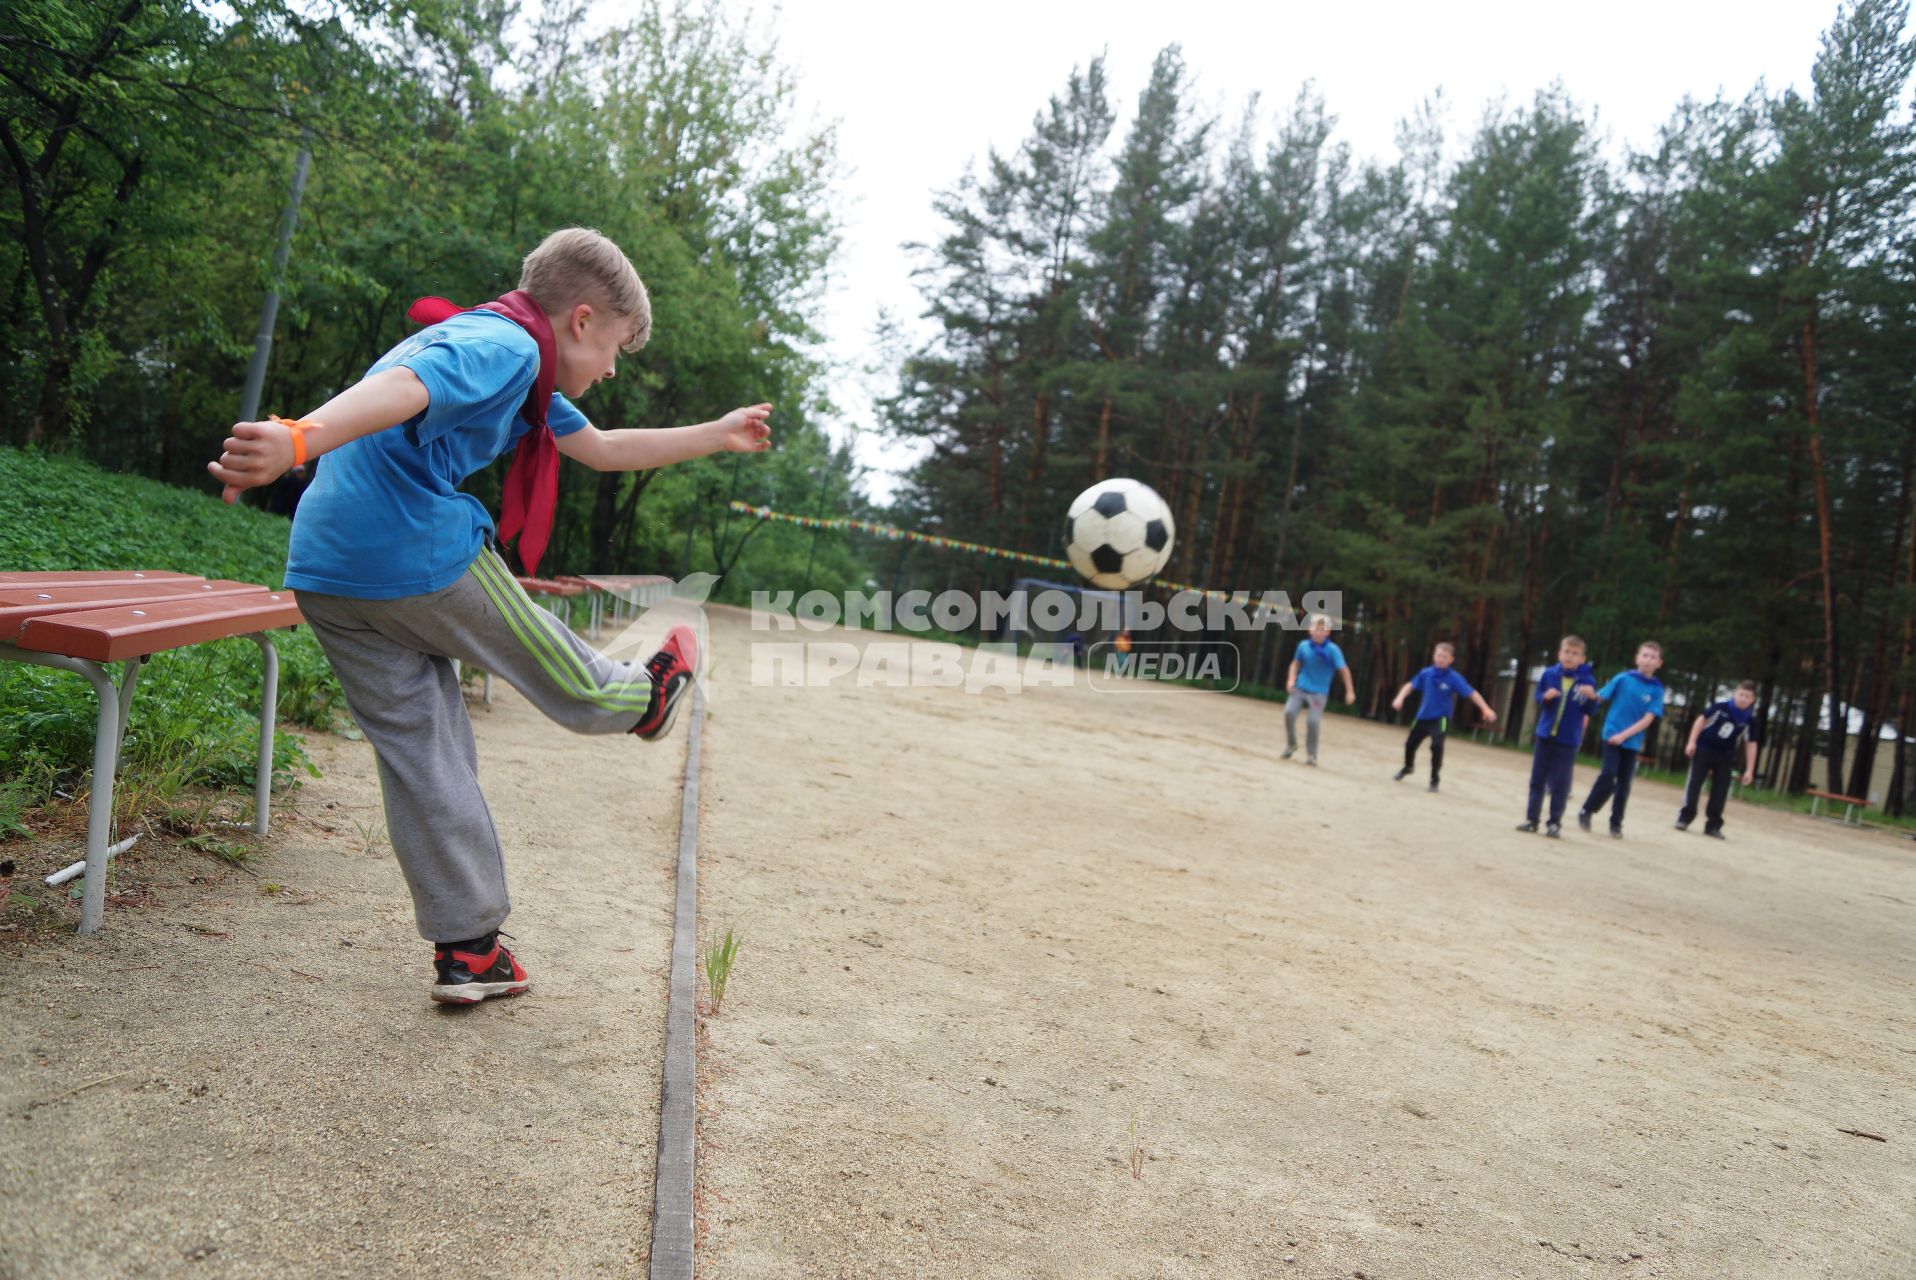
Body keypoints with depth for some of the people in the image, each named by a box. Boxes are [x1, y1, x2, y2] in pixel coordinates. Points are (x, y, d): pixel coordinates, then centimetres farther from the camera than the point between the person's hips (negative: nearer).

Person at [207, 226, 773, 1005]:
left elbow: (601, 449, 35)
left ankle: (465, 951, 16)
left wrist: (718, 437, 40)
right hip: (421, 553, -10)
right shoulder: (506, 345, -7)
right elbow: (402, 388, -28)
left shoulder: (520, 377, 25)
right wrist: (300, 440, -46)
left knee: (418, 749, 11)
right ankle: (644, 700, 43)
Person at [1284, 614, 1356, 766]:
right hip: (1299, 688, 3)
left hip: (1318, 693, -3)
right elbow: (1296, 663, 15)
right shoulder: (1303, 646, -1)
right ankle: (1291, 745, 8)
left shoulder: (1332, 650, -11)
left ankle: (1311, 754, 4)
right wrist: (1292, 679, 1)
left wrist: (1350, 691, -13)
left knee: (1314, 721, -14)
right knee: (1289, 712, -15)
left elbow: (1344, 669, -11)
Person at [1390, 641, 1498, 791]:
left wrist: (1485, 709, -29)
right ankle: (1408, 767, 49)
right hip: (1423, 717, 4)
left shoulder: (1454, 677, -17)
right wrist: (1400, 698, -14)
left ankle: (1434, 780, -5)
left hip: (1441, 718, -4)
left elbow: (1471, 693, -20)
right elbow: (1411, 685, 1)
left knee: (1437, 746, -24)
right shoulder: (1426, 673, -8)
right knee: (1410, 744, 16)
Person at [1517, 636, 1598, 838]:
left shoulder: (1587, 680, -7)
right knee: (1537, 778, 8)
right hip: (1545, 734, 3)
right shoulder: (1549, 673, -2)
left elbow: (1589, 711, -3)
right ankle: (1532, 818, 16)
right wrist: (1546, 696, -13)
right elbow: (1538, 698, 8)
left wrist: (1592, 697, -23)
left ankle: (1555, 823, 9)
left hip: (1568, 739, -2)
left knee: (1560, 783, 0)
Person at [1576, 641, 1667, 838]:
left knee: (1624, 784, 6)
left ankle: (1616, 823, 20)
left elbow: (1648, 719, -7)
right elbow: (1599, 698, -2)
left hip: (1632, 742, 2)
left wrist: (1624, 735, -16)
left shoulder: (1657, 689, -2)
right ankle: (1586, 812, 4)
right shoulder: (1622, 678, -4)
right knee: (1608, 776, -12)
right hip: (1611, 736, -2)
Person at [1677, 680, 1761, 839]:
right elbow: (1702, 719, -5)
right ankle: (1684, 818, 1)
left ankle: (1713, 825, 9)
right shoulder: (1721, 706, -16)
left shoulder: (1750, 719, -10)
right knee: (1694, 783, -5)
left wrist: (1749, 770, -4)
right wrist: (1692, 742, -9)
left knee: (1720, 791, 2)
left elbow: (1751, 744, -3)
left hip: (1725, 756, 2)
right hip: (1704, 748, -2)